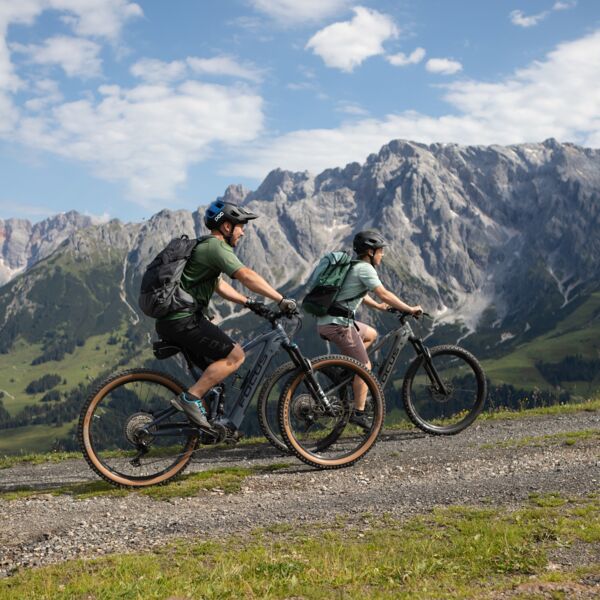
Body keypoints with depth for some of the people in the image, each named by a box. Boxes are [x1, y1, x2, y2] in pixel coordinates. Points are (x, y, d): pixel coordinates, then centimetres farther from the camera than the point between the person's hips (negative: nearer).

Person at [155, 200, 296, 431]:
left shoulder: (205, 246, 23)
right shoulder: (216, 246, -10)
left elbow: (218, 285, 28)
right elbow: (247, 276, -23)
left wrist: (249, 302, 18)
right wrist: (281, 299, -21)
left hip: (170, 321, 10)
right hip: (183, 320, -10)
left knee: (216, 367, 16)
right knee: (235, 355, -11)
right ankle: (190, 398, -13)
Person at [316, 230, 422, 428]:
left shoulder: (353, 266, 19)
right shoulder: (365, 268, -10)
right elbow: (384, 294, -17)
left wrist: (378, 306, 35)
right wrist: (410, 309, -12)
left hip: (327, 321, 9)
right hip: (338, 323, -9)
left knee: (371, 334, 28)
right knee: (364, 366, -2)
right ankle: (358, 413, -1)